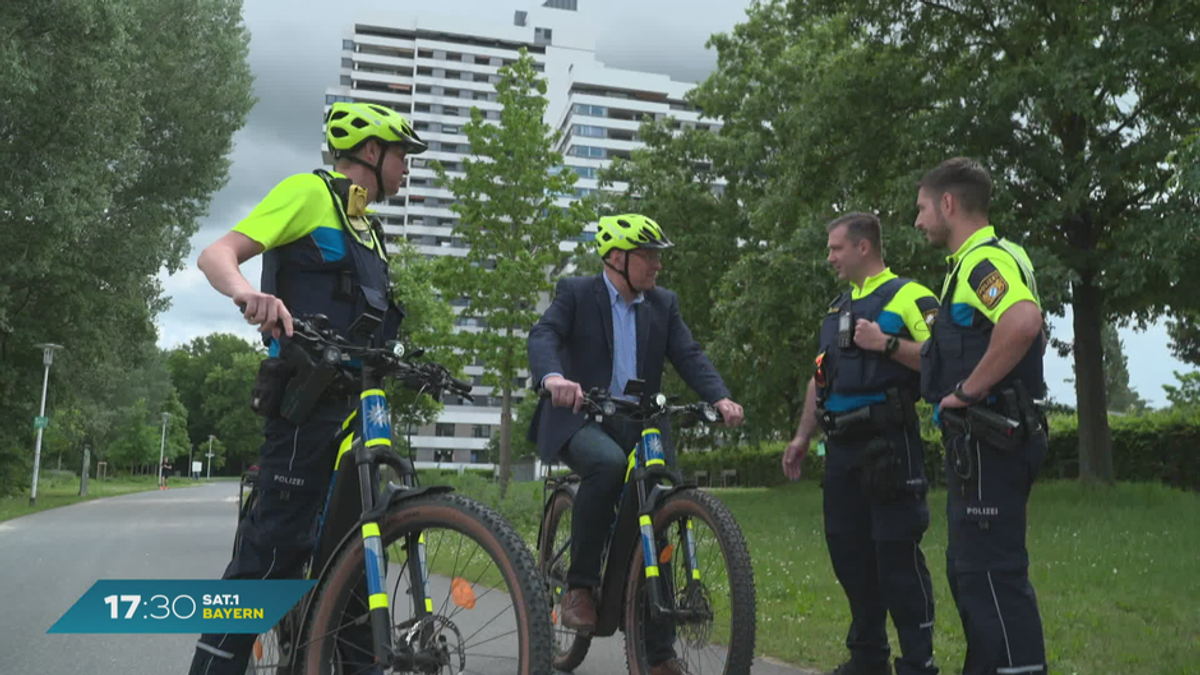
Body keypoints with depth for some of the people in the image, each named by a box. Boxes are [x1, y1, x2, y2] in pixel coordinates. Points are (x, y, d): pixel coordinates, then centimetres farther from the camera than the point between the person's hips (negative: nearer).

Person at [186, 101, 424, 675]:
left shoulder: (365, 225, 23)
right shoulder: (311, 191, -2)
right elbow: (217, 254, -12)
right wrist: (247, 293, -34)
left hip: (351, 398, 9)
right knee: (278, 538, -10)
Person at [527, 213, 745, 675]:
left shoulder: (664, 304, 11)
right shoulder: (575, 292, 0)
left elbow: (689, 355, 0)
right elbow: (543, 335, -17)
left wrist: (720, 398, -21)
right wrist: (553, 376, -41)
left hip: (640, 428, 4)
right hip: (580, 421, -4)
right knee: (608, 463, -37)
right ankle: (579, 584, -20)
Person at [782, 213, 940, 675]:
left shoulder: (908, 297, -5)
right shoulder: (838, 308, 20)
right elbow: (820, 378, 23)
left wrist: (886, 343, -21)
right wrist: (803, 436, 20)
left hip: (889, 445, -8)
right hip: (842, 447, 8)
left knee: (897, 555, -6)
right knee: (848, 551, 11)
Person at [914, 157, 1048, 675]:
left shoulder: (986, 258, -14)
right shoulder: (976, 261, 18)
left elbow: (1024, 321, -34)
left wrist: (967, 390, -25)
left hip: (989, 440, -11)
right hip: (980, 441, 11)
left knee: (991, 571, -6)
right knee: (969, 570, 18)